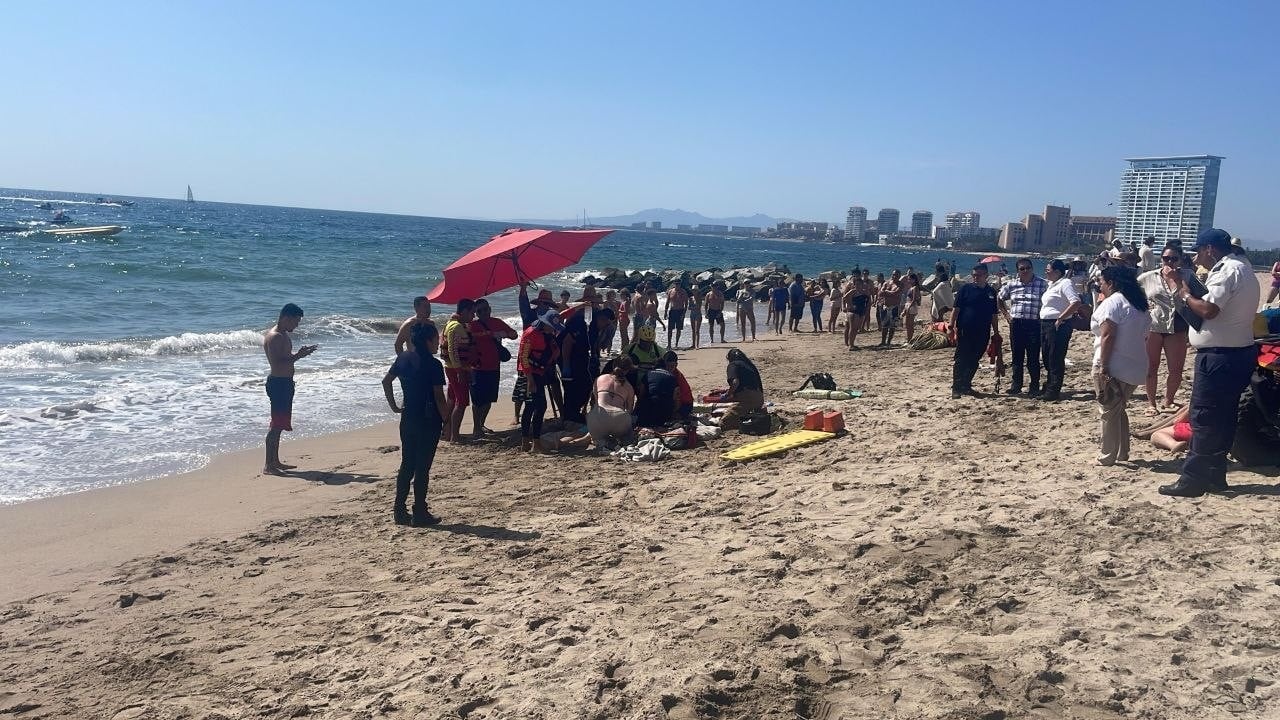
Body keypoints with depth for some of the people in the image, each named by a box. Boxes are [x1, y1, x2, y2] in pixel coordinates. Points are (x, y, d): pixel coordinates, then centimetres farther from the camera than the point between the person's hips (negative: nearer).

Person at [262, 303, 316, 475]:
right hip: (278, 383, -11)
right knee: (276, 425, -8)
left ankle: (275, 461, 22)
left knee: (278, 424, 15)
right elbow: (276, 364, -25)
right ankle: (268, 465, -5)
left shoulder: (283, 335, 14)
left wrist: (299, 353, 8)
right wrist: (297, 356, -23)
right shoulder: (274, 337, -18)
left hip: (285, 383, 11)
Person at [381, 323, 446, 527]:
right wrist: (447, 421, -7)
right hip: (429, 422, -6)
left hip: (407, 419, 6)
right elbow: (439, 397, -16)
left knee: (406, 465, 14)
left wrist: (394, 406, 15)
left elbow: (386, 381, 11)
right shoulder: (433, 365, -15)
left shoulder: (403, 359, 5)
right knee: (422, 467, 1)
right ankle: (420, 514, 7)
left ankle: (399, 510, 17)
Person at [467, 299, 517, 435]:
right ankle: (476, 428, 5)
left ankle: (481, 425, 28)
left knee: (489, 399, 14)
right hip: (479, 368, -6)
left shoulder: (497, 323, 9)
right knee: (478, 399, -4)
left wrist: (505, 334, -10)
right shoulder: (473, 325, -7)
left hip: (494, 367, 6)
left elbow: (514, 334, 13)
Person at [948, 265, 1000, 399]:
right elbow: (956, 309, -3)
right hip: (965, 331, -4)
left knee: (973, 362, 9)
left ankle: (966, 386, 20)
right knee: (960, 360, -3)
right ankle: (956, 389, -1)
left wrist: (996, 332, 13)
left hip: (982, 333, 4)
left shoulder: (991, 292, 10)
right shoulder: (966, 288, -1)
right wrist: (951, 326, -10)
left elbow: (994, 315, 16)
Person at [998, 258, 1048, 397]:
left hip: (1034, 324, -3)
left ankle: (1034, 387, 9)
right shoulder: (1011, 284, 6)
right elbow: (1000, 299, 18)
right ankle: (1016, 385, 21)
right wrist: (1006, 315, 10)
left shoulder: (1042, 284, -2)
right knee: (1017, 356, 11)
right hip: (1016, 324, 3)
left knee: (1033, 358, -1)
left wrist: (1043, 316, -6)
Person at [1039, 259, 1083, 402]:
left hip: (1058, 326, -10)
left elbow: (1076, 303, -25)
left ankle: (1053, 392, 0)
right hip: (1046, 325, 10)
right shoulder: (1052, 285, 16)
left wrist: (1060, 318, -25)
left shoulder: (1065, 284, -13)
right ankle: (1049, 388, 27)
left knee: (1056, 360, -5)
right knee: (1047, 359, 16)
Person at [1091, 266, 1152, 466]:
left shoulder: (1111, 302, -12)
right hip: (1135, 367, 8)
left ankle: (1108, 457, 4)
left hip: (1114, 367, -8)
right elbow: (1144, 336, 17)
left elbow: (1108, 336, -20)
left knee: (1110, 412, 0)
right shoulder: (1139, 305, 15)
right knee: (1120, 410, 20)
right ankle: (1122, 452, 25)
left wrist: (1103, 367, -21)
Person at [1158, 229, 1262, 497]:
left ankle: (1193, 480, -2)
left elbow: (1208, 309, -26)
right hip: (1239, 353, 10)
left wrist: (1186, 296, -10)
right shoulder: (1242, 269, 17)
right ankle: (1215, 475, 22)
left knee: (1203, 419, -6)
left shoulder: (1227, 271, -16)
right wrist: (1189, 293, 5)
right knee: (1222, 419, 15)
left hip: (1219, 356, -10)